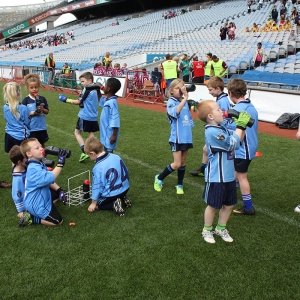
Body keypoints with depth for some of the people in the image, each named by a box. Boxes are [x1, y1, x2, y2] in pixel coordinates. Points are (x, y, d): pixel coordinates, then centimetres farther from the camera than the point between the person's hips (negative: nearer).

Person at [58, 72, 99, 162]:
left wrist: (66, 100, -2)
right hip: (93, 117, 7)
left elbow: (78, 102, -10)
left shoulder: (87, 90, -15)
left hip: (85, 116, -7)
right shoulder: (95, 90, 8)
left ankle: (84, 152, -4)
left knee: (77, 132, 6)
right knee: (91, 134, 11)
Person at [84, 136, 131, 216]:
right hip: (125, 188, 7)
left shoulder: (98, 168, -22)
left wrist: (93, 203, -3)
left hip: (111, 194, -7)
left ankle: (114, 204, -7)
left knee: (96, 205, 15)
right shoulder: (116, 156, -5)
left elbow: (96, 187, -15)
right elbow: (126, 171, 7)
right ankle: (123, 197, 11)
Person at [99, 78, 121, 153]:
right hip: (106, 132, 10)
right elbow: (101, 103, 30)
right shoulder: (107, 100, 5)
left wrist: (114, 135, -24)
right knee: (106, 151, 21)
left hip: (110, 134, -10)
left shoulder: (112, 102, -24)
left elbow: (115, 120, -25)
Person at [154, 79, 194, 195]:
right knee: (177, 164, -5)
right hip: (177, 138, -6)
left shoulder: (185, 102, 7)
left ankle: (179, 185, 27)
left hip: (187, 137, 6)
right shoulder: (171, 102, -11)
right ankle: (159, 178, 16)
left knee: (182, 162, 14)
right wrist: (185, 98, -34)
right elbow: (175, 112, -34)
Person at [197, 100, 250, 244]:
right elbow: (233, 144, -22)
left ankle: (221, 228, 36)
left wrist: (242, 126, 2)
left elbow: (238, 139, 17)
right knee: (213, 205, 8)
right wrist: (240, 126, -15)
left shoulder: (221, 129, 7)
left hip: (229, 175, 9)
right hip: (216, 177, -9)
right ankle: (207, 230, 28)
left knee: (229, 204, 17)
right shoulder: (212, 132, -22)